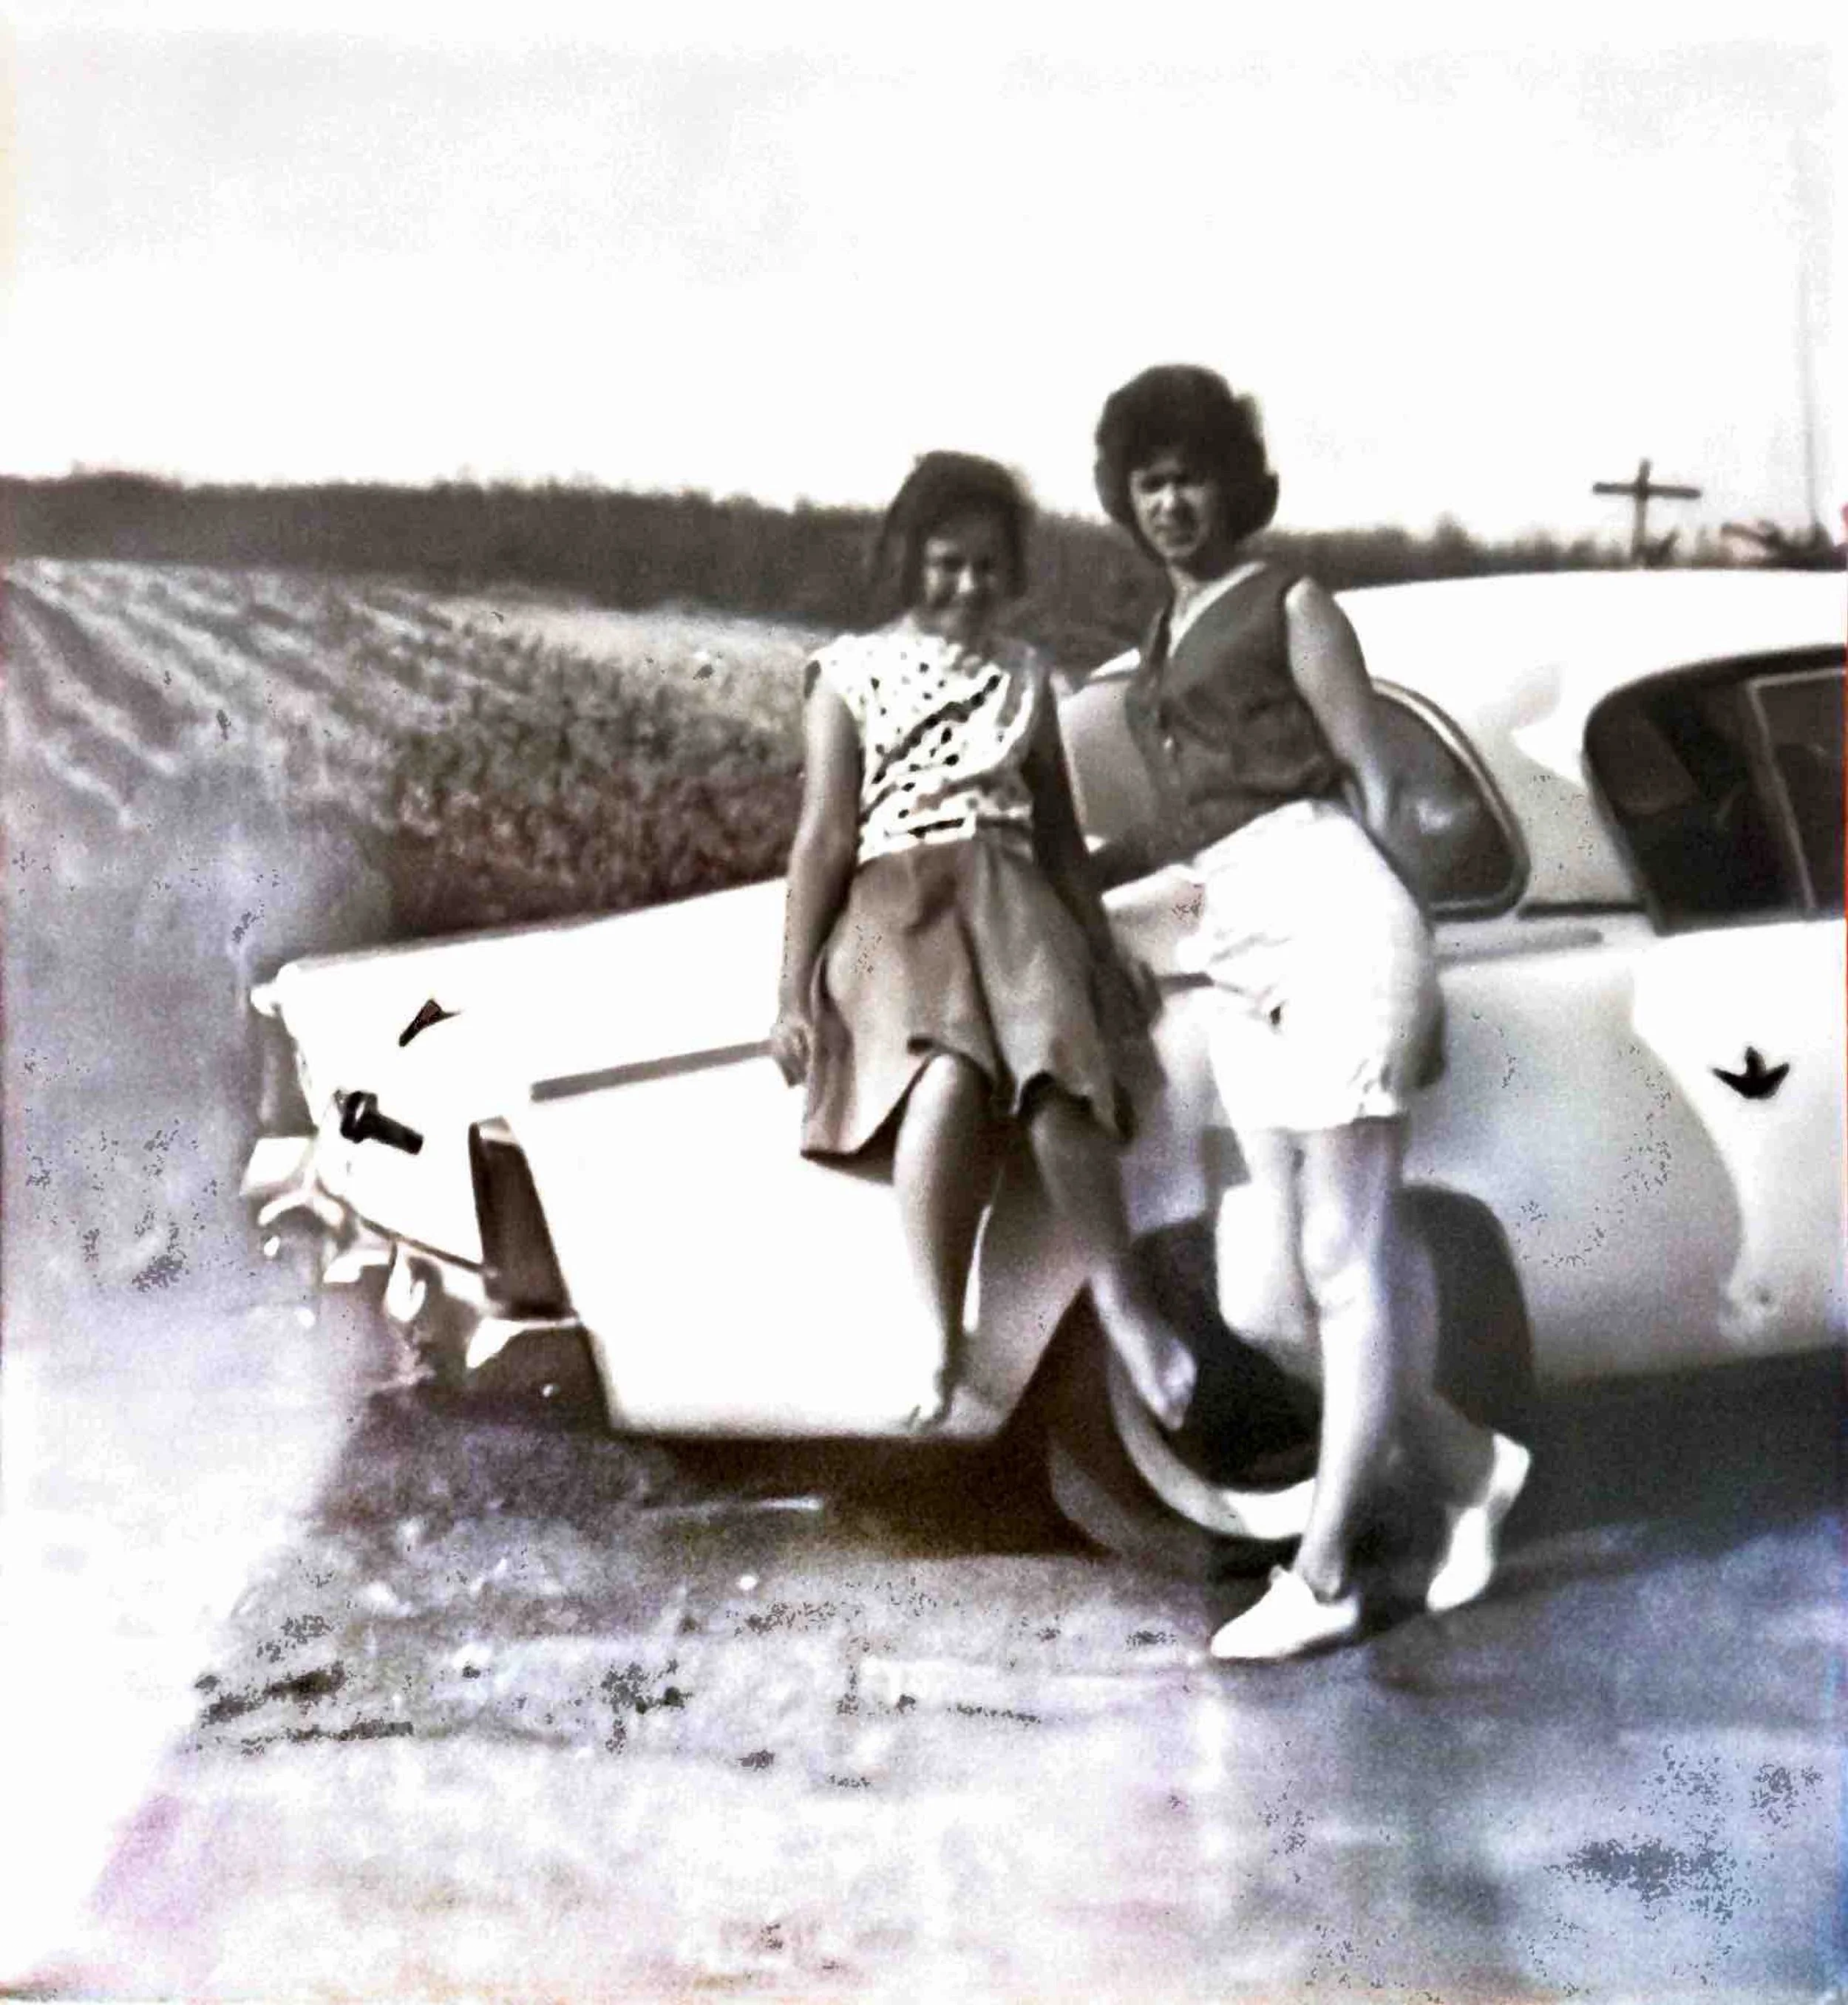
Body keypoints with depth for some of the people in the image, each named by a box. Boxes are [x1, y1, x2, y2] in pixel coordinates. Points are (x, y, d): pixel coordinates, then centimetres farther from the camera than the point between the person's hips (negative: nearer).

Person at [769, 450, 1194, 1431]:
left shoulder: (1024, 674, 22)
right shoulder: (851, 670, 11)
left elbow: (1060, 831, 24)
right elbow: (823, 834, 3)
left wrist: (1100, 951, 11)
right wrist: (795, 990, -5)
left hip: (1008, 891, 3)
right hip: (893, 898, -3)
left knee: (1057, 1070, -32)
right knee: (951, 1073, -36)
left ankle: (1120, 1294, -23)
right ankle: (942, 1348, -37)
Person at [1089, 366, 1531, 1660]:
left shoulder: (1292, 606, 3)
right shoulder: (1164, 640, 23)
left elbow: (1375, 786, 0)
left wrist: (1397, 966, -5)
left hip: (1331, 924, -8)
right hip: (1239, 966, 8)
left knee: (1350, 1263, -5)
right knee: (1305, 1270, 6)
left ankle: (1321, 1579, -3)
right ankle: (1470, 1465, 26)